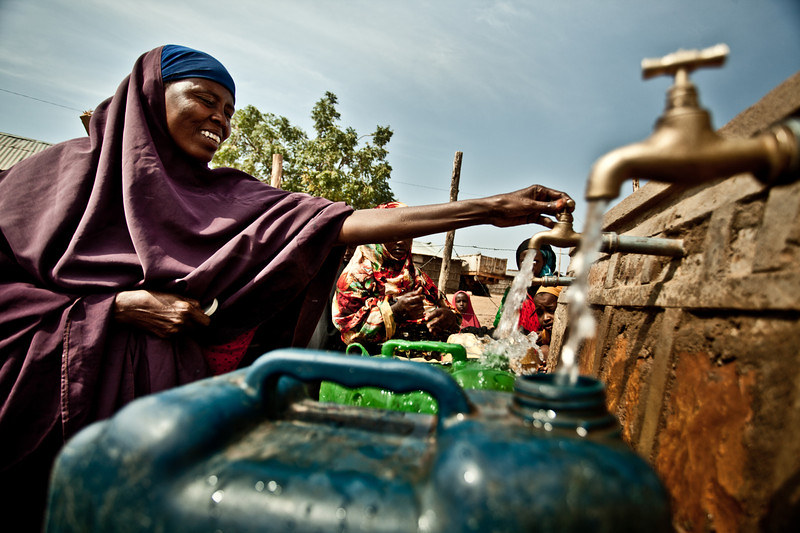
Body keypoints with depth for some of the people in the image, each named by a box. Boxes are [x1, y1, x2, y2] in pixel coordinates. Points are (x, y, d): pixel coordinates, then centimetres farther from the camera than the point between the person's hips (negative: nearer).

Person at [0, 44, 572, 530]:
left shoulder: (227, 196, 1)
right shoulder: (65, 171, -2)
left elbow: (341, 222, -13)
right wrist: (121, 305, -17)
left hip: (168, 389, 2)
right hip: (53, 392, -1)